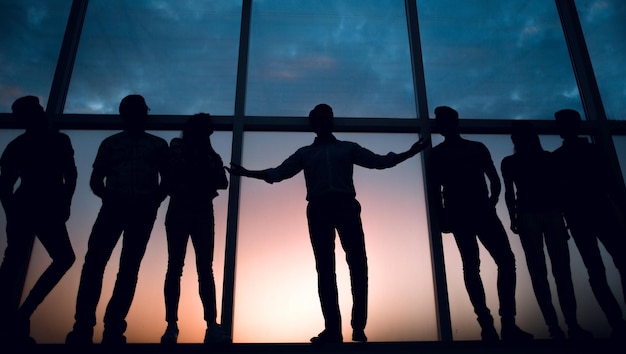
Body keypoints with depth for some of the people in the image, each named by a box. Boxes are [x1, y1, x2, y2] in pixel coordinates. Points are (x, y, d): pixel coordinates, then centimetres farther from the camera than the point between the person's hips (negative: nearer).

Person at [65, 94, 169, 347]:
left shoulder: (158, 144, 15)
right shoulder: (110, 143, 17)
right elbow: (96, 180, 11)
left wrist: (154, 200, -7)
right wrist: (107, 195, -7)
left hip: (142, 209, -1)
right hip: (114, 206, 1)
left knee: (129, 266, -4)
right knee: (94, 260, -12)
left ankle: (113, 328, -3)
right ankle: (83, 326, -10)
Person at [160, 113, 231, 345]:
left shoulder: (211, 155, 17)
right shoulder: (176, 147, 11)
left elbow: (223, 182, 2)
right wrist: (204, 178, -6)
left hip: (203, 213, 2)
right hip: (179, 211, -2)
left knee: (205, 269, -5)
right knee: (175, 266, -6)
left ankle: (212, 325, -10)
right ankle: (171, 325, -4)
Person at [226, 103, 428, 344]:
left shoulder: (348, 148, 20)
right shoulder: (305, 153, 21)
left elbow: (380, 161, 15)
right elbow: (276, 173, 16)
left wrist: (411, 152, 7)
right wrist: (246, 172, 8)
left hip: (346, 206, 0)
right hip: (319, 209, 1)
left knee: (358, 264, -10)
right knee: (325, 269, -3)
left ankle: (358, 326, -2)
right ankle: (332, 328, 0)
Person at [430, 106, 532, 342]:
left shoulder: (478, 148, 17)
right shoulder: (437, 154, 11)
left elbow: (494, 180, 14)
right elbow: (435, 189, 5)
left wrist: (491, 202, -2)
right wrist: (442, 215, -7)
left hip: (483, 210, 3)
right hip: (459, 214, -2)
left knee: (506, 260, -8)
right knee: (471, 265, -6)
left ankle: (508, 323, -3)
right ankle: (486, 324, -4)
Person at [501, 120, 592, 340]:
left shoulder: (546, 157, 15)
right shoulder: (509, 162, 10)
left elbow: (557, 186, 11)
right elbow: (509, 192, 4)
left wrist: (557, 215, 4)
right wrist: (513, 218, -4)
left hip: (552, 212, 2)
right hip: (527, 216, -2)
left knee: (561, 268, -2)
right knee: (538, 270, -5)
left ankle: (572, 323, 0)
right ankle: (553, 326, -3)